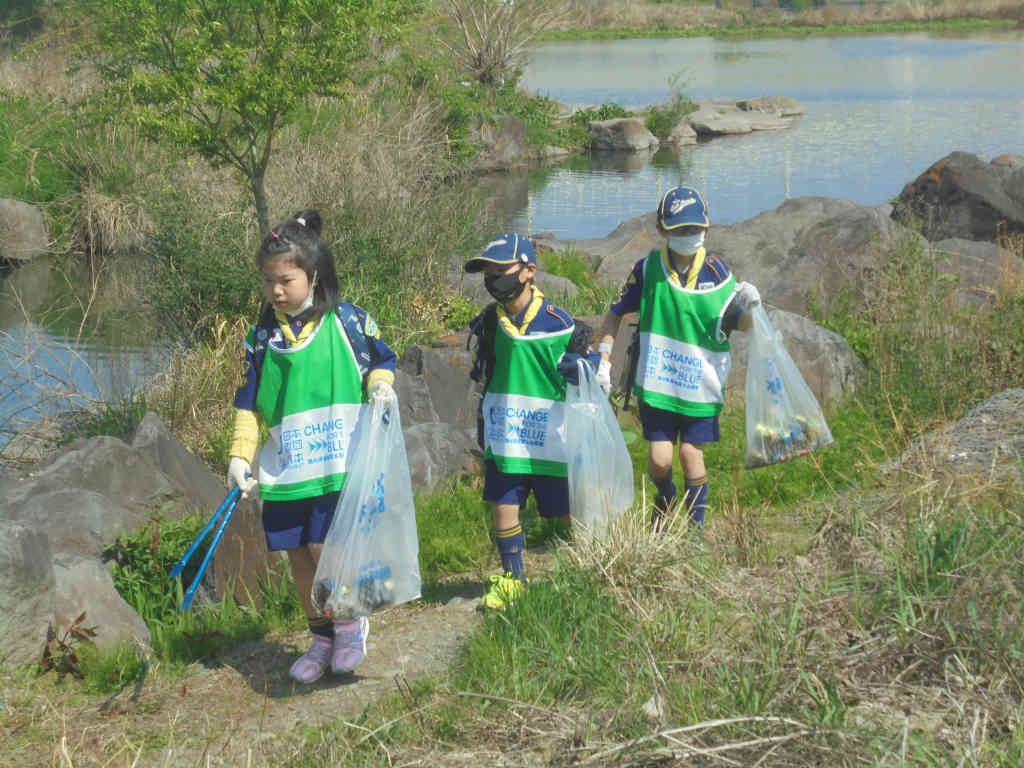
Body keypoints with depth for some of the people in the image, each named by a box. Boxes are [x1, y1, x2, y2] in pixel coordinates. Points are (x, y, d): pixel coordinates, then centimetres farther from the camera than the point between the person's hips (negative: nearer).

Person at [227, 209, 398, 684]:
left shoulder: (346, 321, -3)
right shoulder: (262, 336, 6)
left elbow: (379, 359, 11)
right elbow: (248, 403, 9)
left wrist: (381, 383, -11)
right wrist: (240, 456, 0)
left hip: (338, 466, -4)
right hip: (284, 471, 4)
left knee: (325, 550, -13)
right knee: (299, 558, 8)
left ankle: (351, 623, 14)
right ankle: (322, 638, 28)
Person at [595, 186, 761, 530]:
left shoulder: (717, 273, -4)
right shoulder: (649, 268, -5)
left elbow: (741, 326, 1)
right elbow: (615, 313, 6)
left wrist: (748, 307, -22)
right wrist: (602, 360, 0)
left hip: (701, 382, 0)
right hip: (656, 382, 0)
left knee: (691, 452, 0)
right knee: (660, 458, -3)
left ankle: (697, 523, 21)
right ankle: (664, 499, 32)